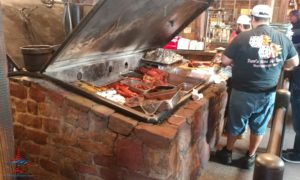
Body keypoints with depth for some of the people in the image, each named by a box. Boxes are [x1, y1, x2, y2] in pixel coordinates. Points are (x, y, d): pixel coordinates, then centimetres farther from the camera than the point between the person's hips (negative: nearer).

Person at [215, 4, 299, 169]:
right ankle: (250, 157, 34)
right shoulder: (283, 38, -4)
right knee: (259, 127, 19)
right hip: (268, 94, 3)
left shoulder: (243, 37, -14)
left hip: (243, 92, -2)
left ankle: (227, 153, 35)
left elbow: (225, 61, -7)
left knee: (235, 125, 17)